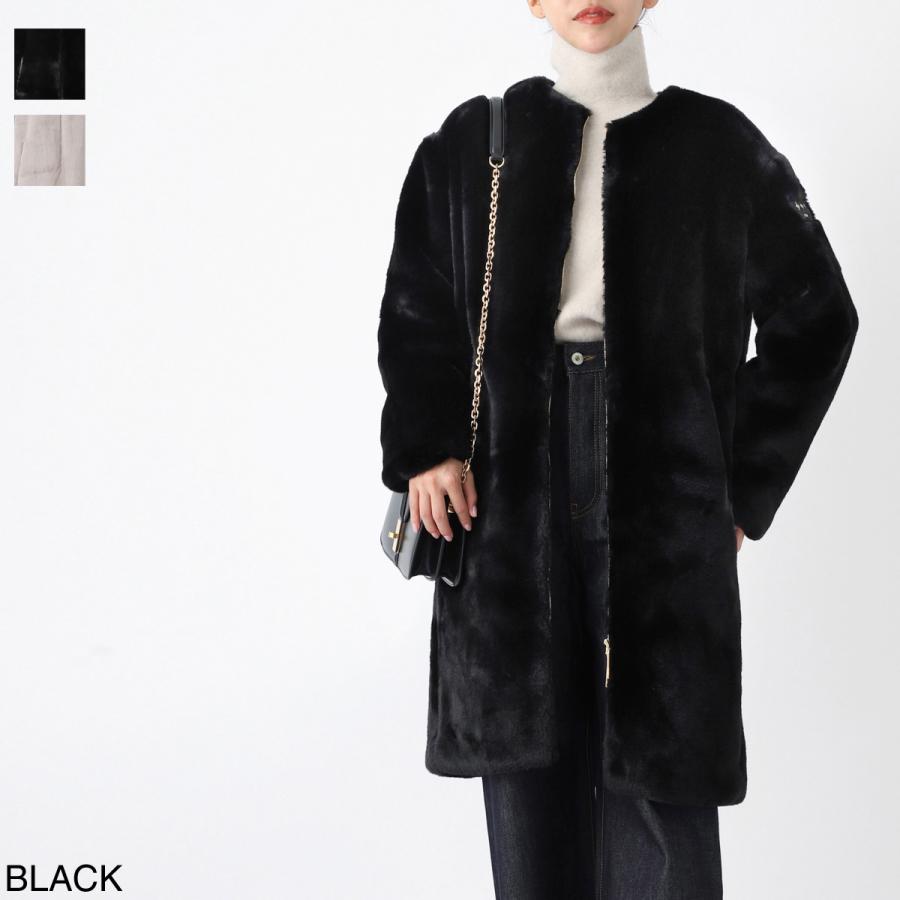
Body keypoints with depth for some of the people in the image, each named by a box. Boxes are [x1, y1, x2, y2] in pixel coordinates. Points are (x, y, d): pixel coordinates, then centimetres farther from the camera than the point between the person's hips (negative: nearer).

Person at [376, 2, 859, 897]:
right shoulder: (471, 143, 10)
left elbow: (815, 318, 11)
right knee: (528, 759, 1)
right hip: (509, 492, 1)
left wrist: (747, 482, 5)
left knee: (657, 771, -6)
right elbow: (414, 313, 14)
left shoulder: (716, 143, 7)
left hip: (664, 495, -1)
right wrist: (424, 447, -1)